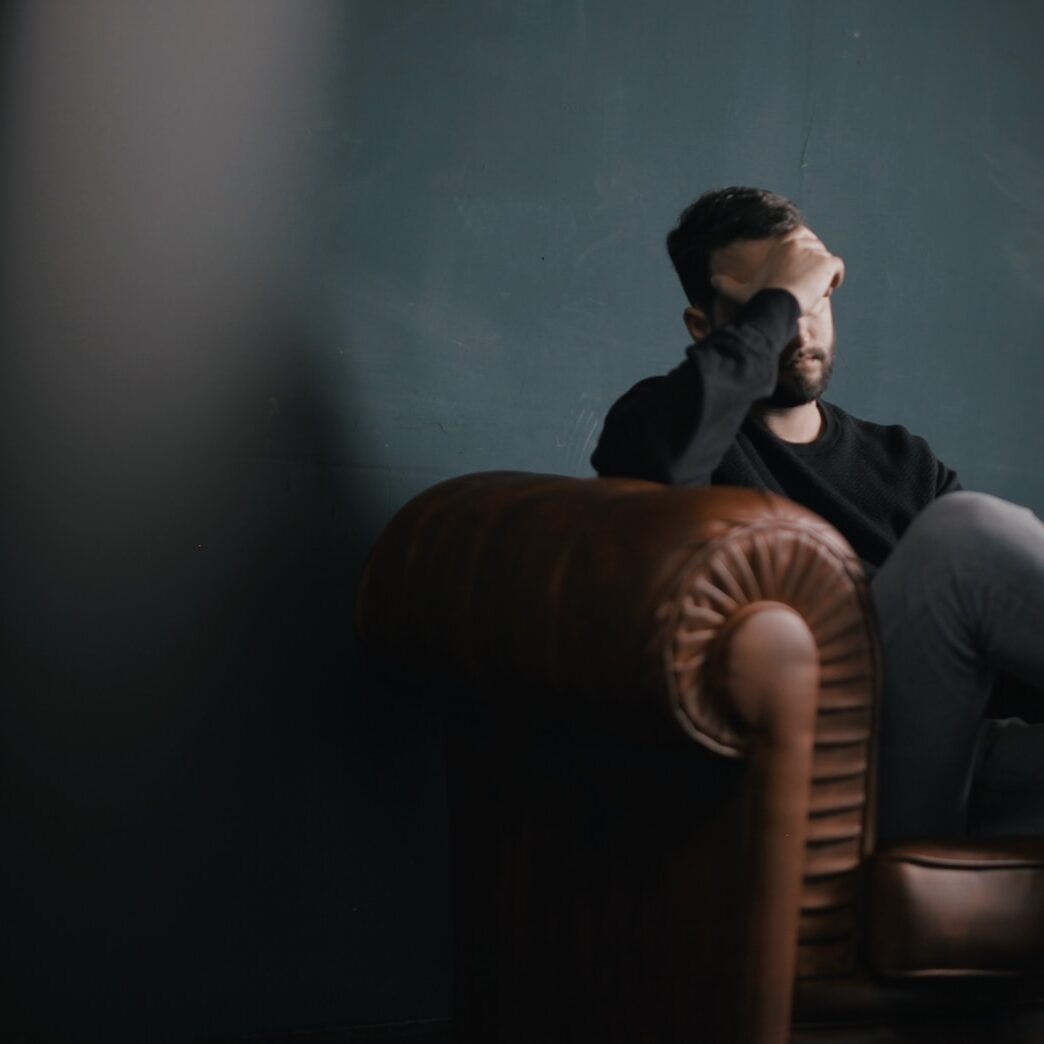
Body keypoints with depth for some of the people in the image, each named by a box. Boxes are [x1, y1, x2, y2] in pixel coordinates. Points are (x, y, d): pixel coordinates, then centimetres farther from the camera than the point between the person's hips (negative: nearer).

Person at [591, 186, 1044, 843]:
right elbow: (660, 455, -17)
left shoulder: (903, 461, 25)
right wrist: (777, 301, -5)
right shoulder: (668, 418, 10)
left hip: (955, 769, 4)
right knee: (963, 531, -26)